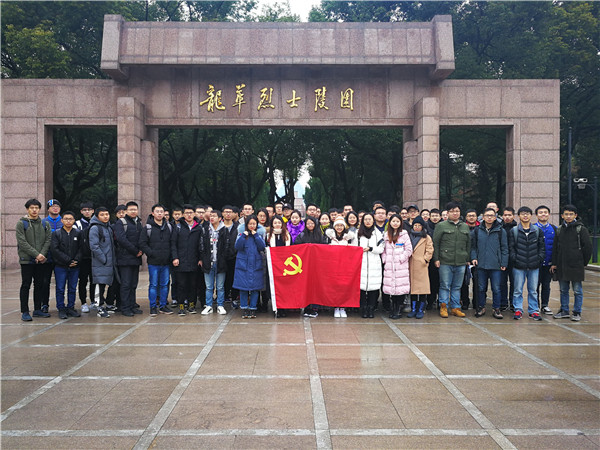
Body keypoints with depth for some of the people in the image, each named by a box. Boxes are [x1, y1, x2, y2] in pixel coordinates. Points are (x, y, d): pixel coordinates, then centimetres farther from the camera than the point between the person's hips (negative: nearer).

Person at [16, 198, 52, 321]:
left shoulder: (45, 224, 11)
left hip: (41, 260, 4)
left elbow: (48, 240, 4)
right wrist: (36, 254, -17)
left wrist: (43, 254, -12)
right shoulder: (21, 223, -2)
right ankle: (24, 312, 4)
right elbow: (22, 242, -10)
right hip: (26, 260, -4)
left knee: (39, 285, 9)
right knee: (26, 285, -1)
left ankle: (38, 310, 18)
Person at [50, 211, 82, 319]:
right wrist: (68, 260, -13)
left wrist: (76, 260, -13)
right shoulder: (56, 233, 1)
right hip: (60, 266, -2)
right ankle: (61, 309, 9)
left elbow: (81, 249, 3)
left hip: (75, 267, 2)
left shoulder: (78, 233, 7)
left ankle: (71, 308, 17)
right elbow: (54, 249, -8)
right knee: (60, 289, 1)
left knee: (73, 289, 8)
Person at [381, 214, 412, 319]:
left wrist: (401, 259, -7)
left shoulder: (404, 234, 1)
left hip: (401, 266, -3)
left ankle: (399, 310, 1)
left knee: (400, 287, -6)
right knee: (391, 287, 3)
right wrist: (384, 259, 3)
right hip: (389, 266, 3)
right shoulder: (386, 235, 13)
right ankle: (393, 309, 14)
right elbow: (383, 249, 16)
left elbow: (409, 249, -2)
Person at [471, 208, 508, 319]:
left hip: (496, 265, -1)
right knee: (481, 288, 9)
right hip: (481, 264, 2)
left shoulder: (501, 231, 1)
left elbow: (504, 248, 2)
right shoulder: (477, 230, 5)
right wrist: (473, 257, -2)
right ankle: (481, 307, 22)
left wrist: (504, 263, -2)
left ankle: (496, 309, 14)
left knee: (496, 288, 2)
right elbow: (473, 246, 12)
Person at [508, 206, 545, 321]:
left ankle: (533, 311, 16)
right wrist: (515, 259, -7)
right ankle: (518, 310, 12)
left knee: (533, 290, 7)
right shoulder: (513, 231, 4)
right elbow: (511, 248, 2)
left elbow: (542, 247, 10)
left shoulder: (537, 231, 9)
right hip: (519, 266, -2)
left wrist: (539, 259, -1)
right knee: (518, 290, 2)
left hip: (534, 266, 2)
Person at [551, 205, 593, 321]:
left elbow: (588, 247, -2)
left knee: (577, 291, 2)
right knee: (563, 290, 11)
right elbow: (555, 247, 14)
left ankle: (577, 312, 11)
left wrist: (583, 263, -2)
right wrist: (554, 263, 8)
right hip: (562, 266, 5)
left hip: (576, 266, -5)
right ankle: (564, 311, 21)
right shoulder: (559, 229, 11)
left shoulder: (581, 229, -3)